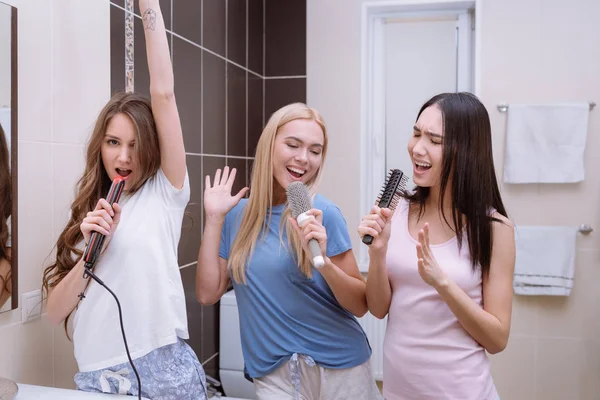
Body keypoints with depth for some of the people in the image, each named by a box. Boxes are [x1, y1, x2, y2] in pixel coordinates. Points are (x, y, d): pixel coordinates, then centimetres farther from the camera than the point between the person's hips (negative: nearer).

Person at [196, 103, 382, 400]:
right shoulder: (238, 214, -2)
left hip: (338, 367, -1)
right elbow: (208, 293, -4)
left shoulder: (323, 213, -12)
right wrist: (214, 218, -8)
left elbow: (360, 305, -9)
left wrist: (324, 262, -26)